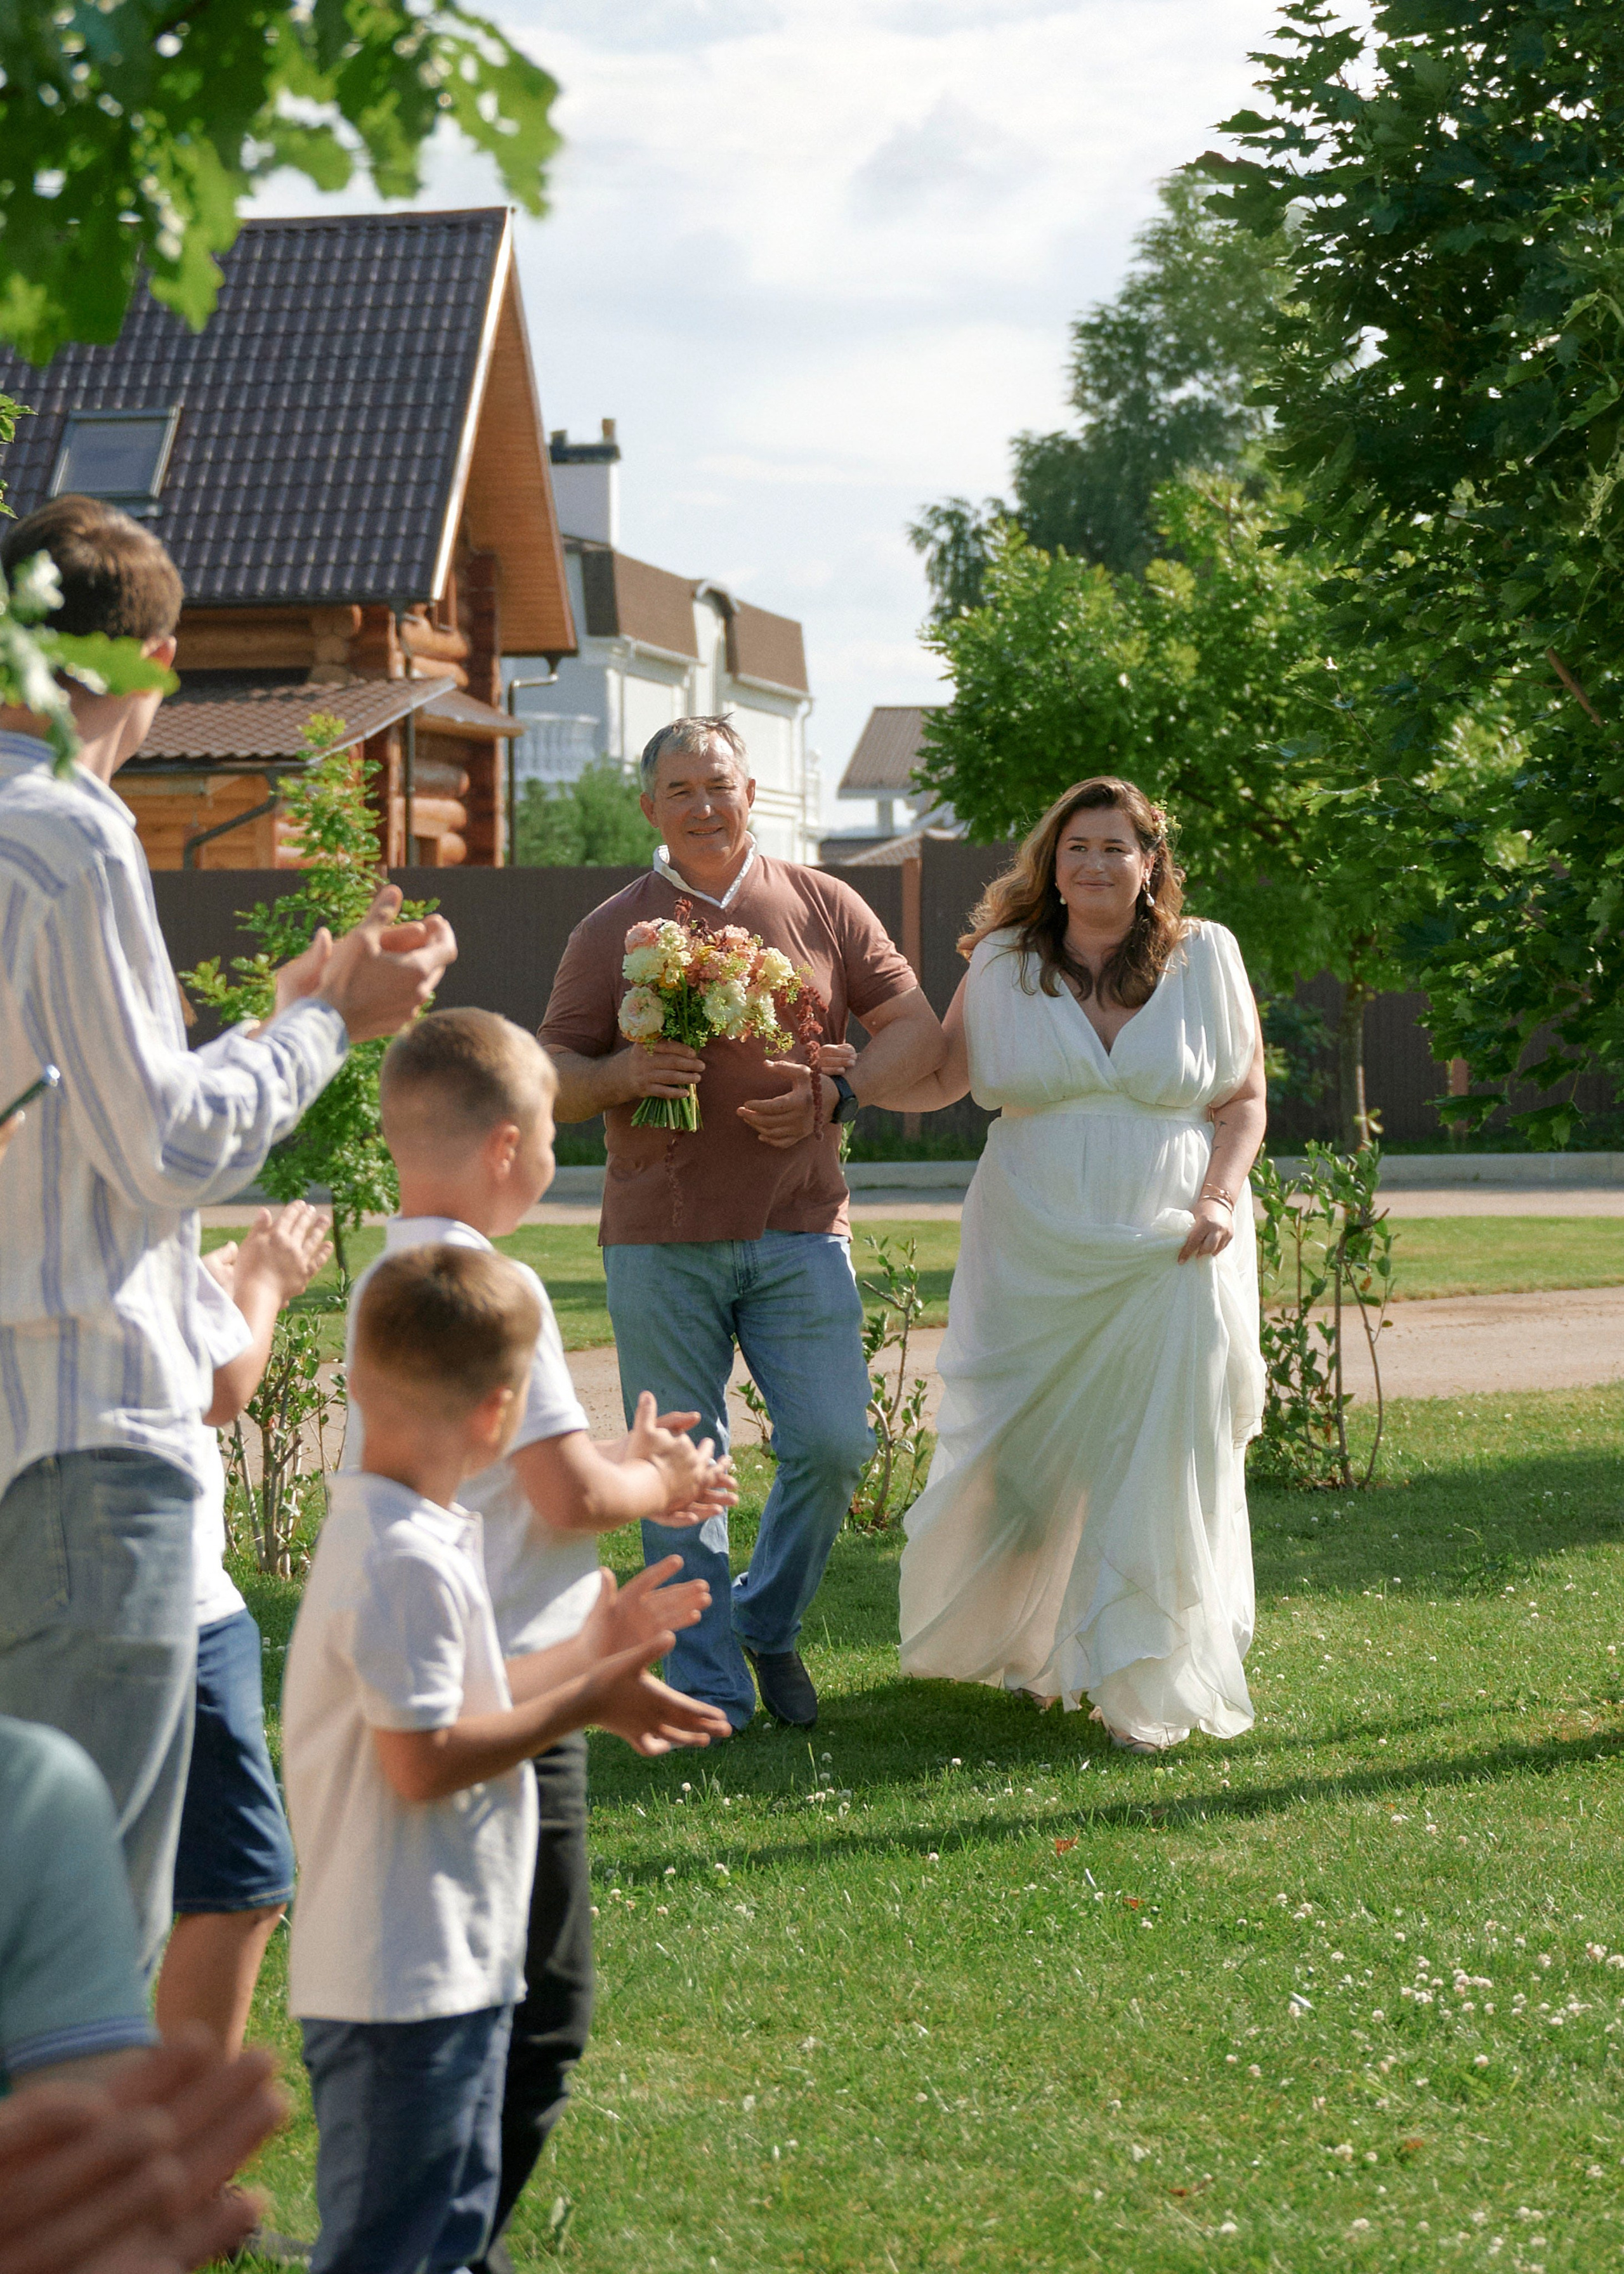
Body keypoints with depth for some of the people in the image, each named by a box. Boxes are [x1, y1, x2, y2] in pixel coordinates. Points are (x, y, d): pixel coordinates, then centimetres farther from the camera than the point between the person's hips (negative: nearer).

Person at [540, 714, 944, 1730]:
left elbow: (919, 1030, 9)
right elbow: (553, 1081, 8)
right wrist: (624, 1073, -14)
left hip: (798, 1229, 1)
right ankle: (709, 1692, 11)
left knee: (833, 1442, -5)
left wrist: (838, 1090, -9)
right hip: (660, 1241, 0)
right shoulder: (611, 930, 8)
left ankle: (769, 1621, 21)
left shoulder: (823, 907, 9)